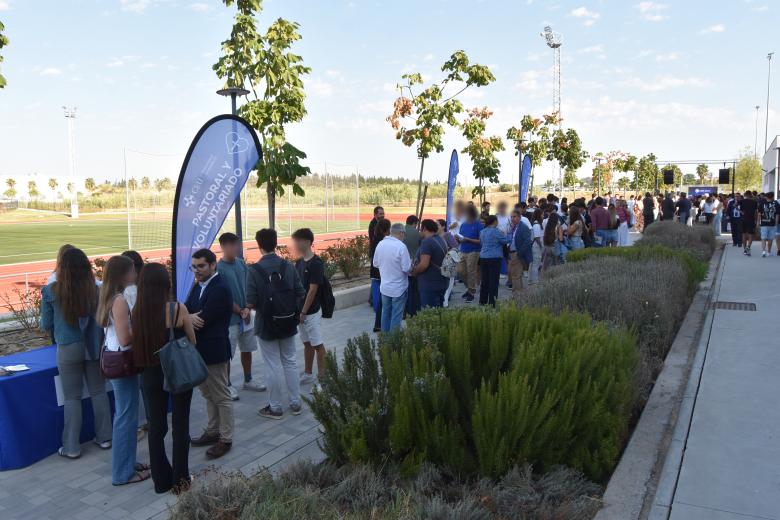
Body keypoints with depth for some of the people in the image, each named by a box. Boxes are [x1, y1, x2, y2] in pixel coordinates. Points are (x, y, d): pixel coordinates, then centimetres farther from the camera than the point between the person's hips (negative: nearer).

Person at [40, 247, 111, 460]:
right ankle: (104, 437, 24)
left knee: (72, 398, 8)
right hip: (94, 346, 2)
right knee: (98, 392, 14)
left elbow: (46, 326, -2)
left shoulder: (51, 291, -12)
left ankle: (71, 447, 16)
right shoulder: (96, 289, -8)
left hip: (68, 349, -2)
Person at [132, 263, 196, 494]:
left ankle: (161, 480, 26)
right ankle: (180, 479, 20)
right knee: (180, 425, 12)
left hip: (151, 375, 2)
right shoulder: (178, 309, -16)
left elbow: (137, 343, 1)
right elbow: (193, 342, -5)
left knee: (156, 426, 14)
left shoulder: (137, 312, -9)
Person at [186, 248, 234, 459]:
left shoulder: (220, 289, -20)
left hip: (214, 351, -9)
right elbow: (186, 311, 4)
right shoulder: (198, 286, 9)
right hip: (200, 350, 9)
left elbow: (203, 319, -24)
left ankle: (225, 439, 15)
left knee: (221, 397, 4)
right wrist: (190, 317, -18)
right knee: (208, 394, 20)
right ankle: (212, 431, 34)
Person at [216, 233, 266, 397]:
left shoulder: (241, 263, 3)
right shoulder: (219, 268, -14)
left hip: (246, 316, 6)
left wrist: (247, 309, -8)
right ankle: (227, 385, 19)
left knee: (247, 350, 16)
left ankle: (248, 381, 31)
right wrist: (240, 311, -10)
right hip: (230, 318, -6)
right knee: (227, 354, 4)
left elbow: (248, 288, 5)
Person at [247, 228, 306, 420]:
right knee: (290, 362, 16)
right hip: (288, 323, 4)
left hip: (266, 325, -3)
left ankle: (275, 408, 18)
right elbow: (300, 295, -3)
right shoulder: (288, 266, -5)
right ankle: (295, 403, 25)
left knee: (273, 366, 7)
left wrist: (254, 307, 4)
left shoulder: (255, 270, -16)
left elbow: (251, 303, -18)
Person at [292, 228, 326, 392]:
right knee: (307, 343, 17)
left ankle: (321, 377, 7)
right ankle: (308, 374, 27)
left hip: (312, 311, -8)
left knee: (317, 344, -1)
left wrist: (304, 312, -17)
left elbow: (313, 289, -18)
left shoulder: (316, 263, -17)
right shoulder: (299, 262, 7)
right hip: (301, 310, 8)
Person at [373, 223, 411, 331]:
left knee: (386, 313, 19)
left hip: (384, 287, 6)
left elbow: (375, 264, 8)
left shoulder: (380, 244, -3)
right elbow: (407, 268, -20)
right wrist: (411, 263, 1)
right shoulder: (401, 246, -21)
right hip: (399, 288, -6)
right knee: (396, 316, 6)